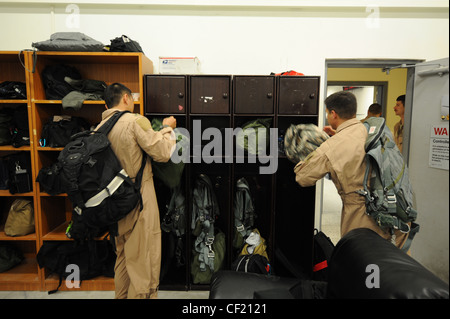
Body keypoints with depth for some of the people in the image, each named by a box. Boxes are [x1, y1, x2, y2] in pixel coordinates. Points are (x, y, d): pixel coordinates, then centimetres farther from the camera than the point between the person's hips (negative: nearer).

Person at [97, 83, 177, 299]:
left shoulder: (100, 128, 7)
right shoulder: (135, 121, -13)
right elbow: (162, 153, -15)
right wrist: (167, 128, 1)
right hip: (140, 202, -8)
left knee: (123, 256, 23)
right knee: (144, 263, 2)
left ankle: (121, 296, 37)